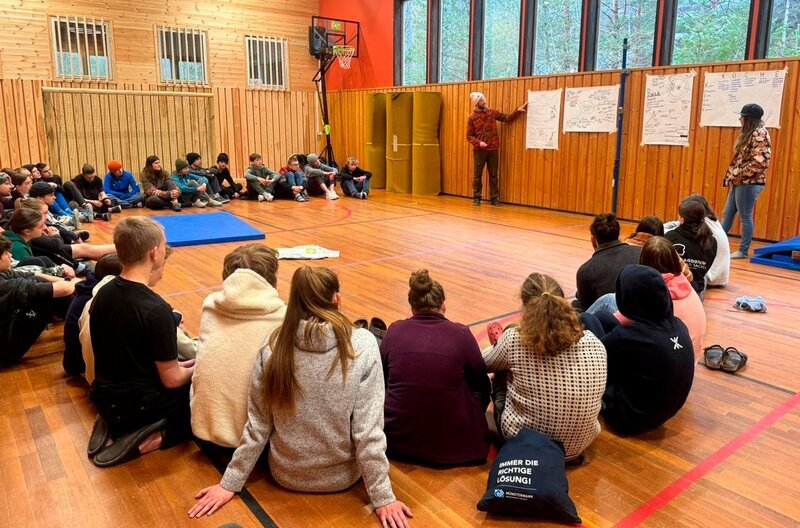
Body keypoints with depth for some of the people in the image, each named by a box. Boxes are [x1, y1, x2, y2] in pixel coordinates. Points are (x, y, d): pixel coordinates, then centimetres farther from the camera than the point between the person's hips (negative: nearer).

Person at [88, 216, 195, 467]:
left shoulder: (102, 294, -3)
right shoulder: (156, 310, -27)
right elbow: (172, 380, -18)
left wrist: (175, 365, 9)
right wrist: (196, 368, 2)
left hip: (105, 398, 7)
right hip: (138, 407, -7)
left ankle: (113, 426, 10)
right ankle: (153, 438, -8)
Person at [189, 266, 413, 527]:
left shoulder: (274, 348, -14)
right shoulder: (363, 345, -21)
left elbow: (257, 426, -7)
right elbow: (368, 430, -19)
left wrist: (230, 483, 5)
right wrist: (382, 497, -10)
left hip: (287, 475, 2)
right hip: (342, 476, -1)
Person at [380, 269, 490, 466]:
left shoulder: (395, 331, -3)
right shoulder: (461, 334, -8)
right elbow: (481, 386, 6)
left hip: (396, 441, 2)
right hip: (453, 444, -1)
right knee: (480, 388, 23)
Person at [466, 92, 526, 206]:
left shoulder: (492, 112, 6)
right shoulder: (472, 117, -2)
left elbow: (507, 118, 15)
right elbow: (469, 136, -1)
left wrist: (518, 111, 4)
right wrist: (479, 142, -17)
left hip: (493, 150, 3)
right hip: (479, 150, -2)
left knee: (493, 175, 6)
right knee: (477, 175, 5)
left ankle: (494, 198, 13)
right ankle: (476, 197, 15)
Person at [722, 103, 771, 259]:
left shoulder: (759, 134, -14)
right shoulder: (749, 133, 15)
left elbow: (759, 162, -21)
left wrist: (738, 175, -16)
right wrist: (733, 176, 9)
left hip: (749, 183, -9)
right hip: (740, 182, 9)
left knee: (745, 216, -2)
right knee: (727, 214, 13)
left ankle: (743, 251, 6)